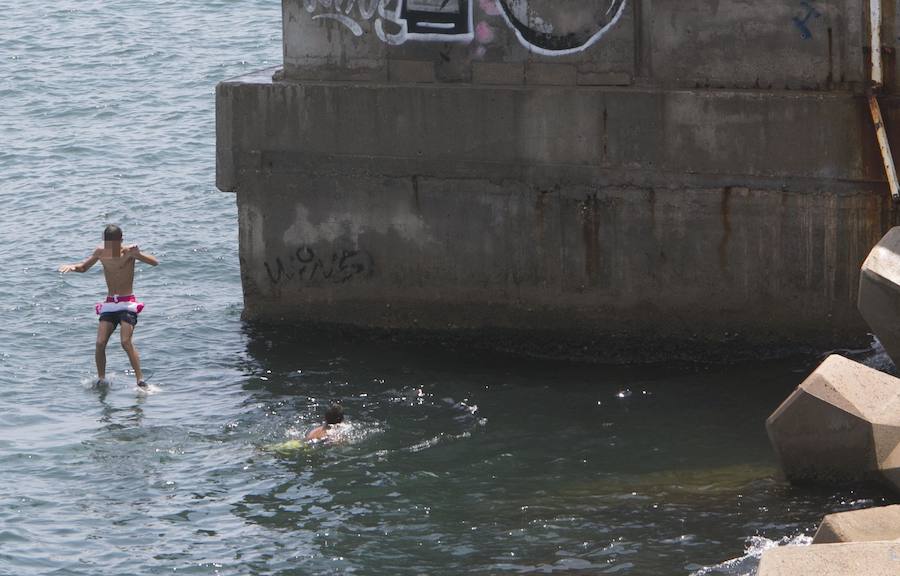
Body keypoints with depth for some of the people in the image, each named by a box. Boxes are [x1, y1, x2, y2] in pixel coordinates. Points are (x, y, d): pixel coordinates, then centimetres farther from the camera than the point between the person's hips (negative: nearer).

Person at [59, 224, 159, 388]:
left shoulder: (128, 252, -11)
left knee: (126, 342, -21)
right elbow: (84, 267, 20)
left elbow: (155, 262, -22)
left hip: (127, 303, -5)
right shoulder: (101, 252, 3)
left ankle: (140, 380, -17)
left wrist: (137, 253, -40)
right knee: (100, 343, -10)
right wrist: (72, 266, -3)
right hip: (109, 304, 5)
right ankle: (101, 379, 3)